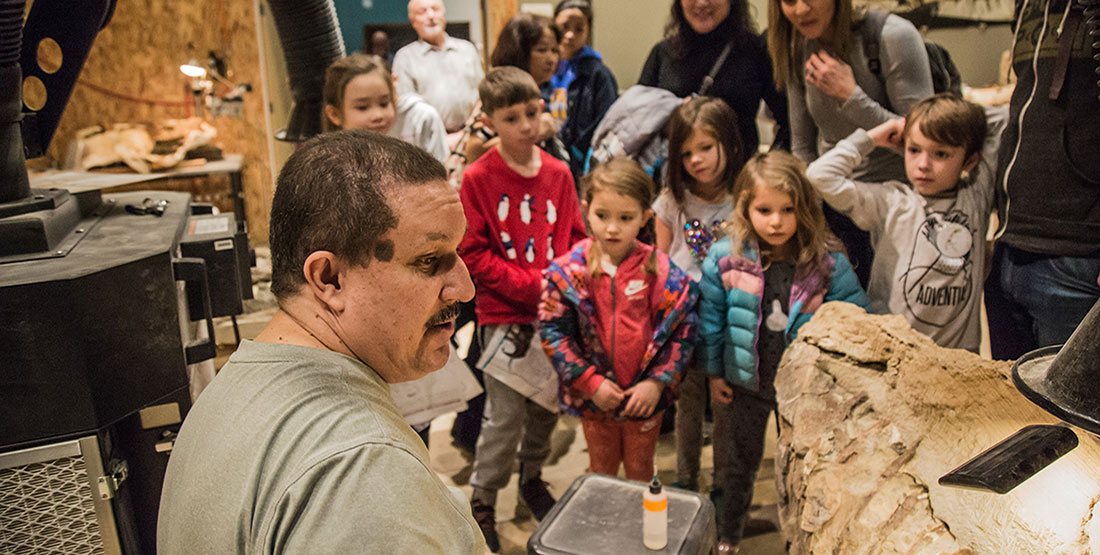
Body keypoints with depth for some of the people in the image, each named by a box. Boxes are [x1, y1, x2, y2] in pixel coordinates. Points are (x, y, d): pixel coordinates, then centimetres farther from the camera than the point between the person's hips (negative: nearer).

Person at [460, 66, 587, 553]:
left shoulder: (558, 174, 4)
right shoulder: (478, 179, -9)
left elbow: (574, 239, 10)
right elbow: (474, 255, -10)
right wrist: (533, 285, -17)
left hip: (553, 313, 4)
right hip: (505, 315, -4)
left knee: (546, 406, 15)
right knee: (505, 414, -3)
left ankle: (532, 477, 39)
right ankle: (481, 500, 17)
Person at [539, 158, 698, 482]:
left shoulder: (662, 273, -12)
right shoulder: (567, 272, -12)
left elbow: (683, 332, -8)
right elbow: (552, 332, -10)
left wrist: (657, 383, -16)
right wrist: (591, 382, -15)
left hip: (645, 396, 0)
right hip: (593, 396, 0)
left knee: (640, 472, 20)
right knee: (601, 471, 21)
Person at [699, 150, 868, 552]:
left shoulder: (827, 262, -16)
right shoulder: (725, 257, -15)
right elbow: (710, 317, -4)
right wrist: (714, 372, 1)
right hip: (743, 382, 1)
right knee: (736, 464, 20)